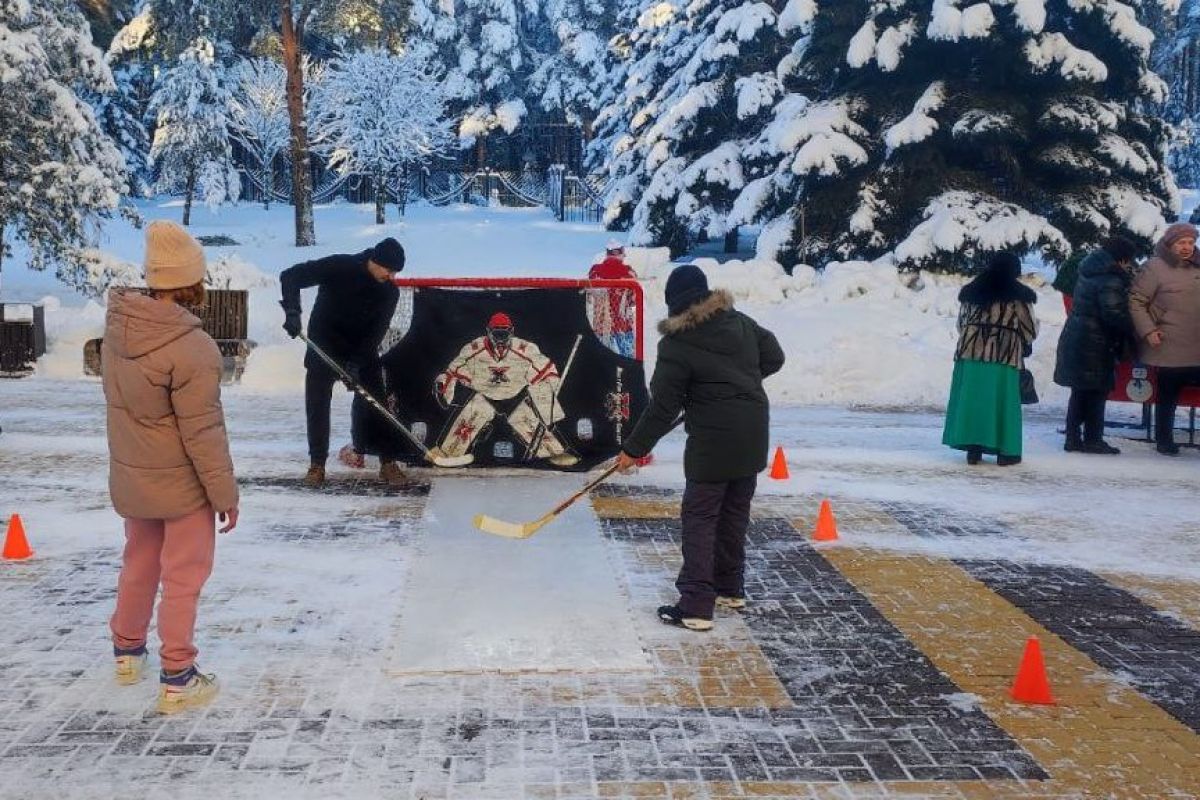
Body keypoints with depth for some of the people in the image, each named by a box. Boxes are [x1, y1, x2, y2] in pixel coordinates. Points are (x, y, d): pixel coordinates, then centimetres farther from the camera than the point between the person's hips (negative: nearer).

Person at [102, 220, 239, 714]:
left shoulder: (116, 329, -7)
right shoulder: (191, 348, -28)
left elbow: (124, 401, 5)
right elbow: (202, 432, -23)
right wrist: (225, 493, -12)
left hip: (131, 478, 7)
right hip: (182, 485, -7)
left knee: (139, 565, 24)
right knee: (182, 578, 6)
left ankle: (127, 653, 41)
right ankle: (177, 681, 14)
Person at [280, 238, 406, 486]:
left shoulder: (390, 292, -9)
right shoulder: (339, 267, -21)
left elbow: (377, 331, -13)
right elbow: (290, 276, -21)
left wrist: (358, 361, -26)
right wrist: (292, 311, -34)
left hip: (363, 353, 2)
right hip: (324, 347, -2)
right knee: (317, 405, -1)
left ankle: (388, 464, 3)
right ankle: (317, 464, 11)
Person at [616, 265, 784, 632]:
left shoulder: (677, 345, -13)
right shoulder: (740, 322, 5)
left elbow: (663, 407, -11)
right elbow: (774, 357, 14)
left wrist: (634, 449, -2)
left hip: (714, 442, -7)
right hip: (753, 437, 7)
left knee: (699, 518, 0)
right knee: (735, 512, 19)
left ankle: (696, 606, -2)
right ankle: (730, 589, 33)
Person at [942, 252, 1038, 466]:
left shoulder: (971, 292, 12)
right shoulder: (1019, 296, 0)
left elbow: (961, 323, 18)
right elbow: (1031, 329, 5)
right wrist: (1026, 344, 25)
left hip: (970, 352, 3)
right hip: (1005, 355, -3)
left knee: (971, 397, 6)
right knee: (1003, 400, 3)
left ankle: (973, 448, 6)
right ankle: (1005, 451, 5)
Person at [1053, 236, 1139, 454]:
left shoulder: (1089, 272, 11)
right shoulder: (1111, 281, -17)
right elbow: (1115, 314, -21)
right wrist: (1132, 332, -8)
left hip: (1074, 339, 9)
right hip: (1094, 344, -9)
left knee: (1079, 393, 14)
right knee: (1097, 392, 3)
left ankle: (1073, 438, 18)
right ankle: (1093, 439, 8)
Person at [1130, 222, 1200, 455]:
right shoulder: (1155, 268, -7)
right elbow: (1136, 301, -8)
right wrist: (1148, 331, -16)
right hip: (1170, 349, -5)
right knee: (1168, 396, 4)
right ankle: (1164, 440, 17)